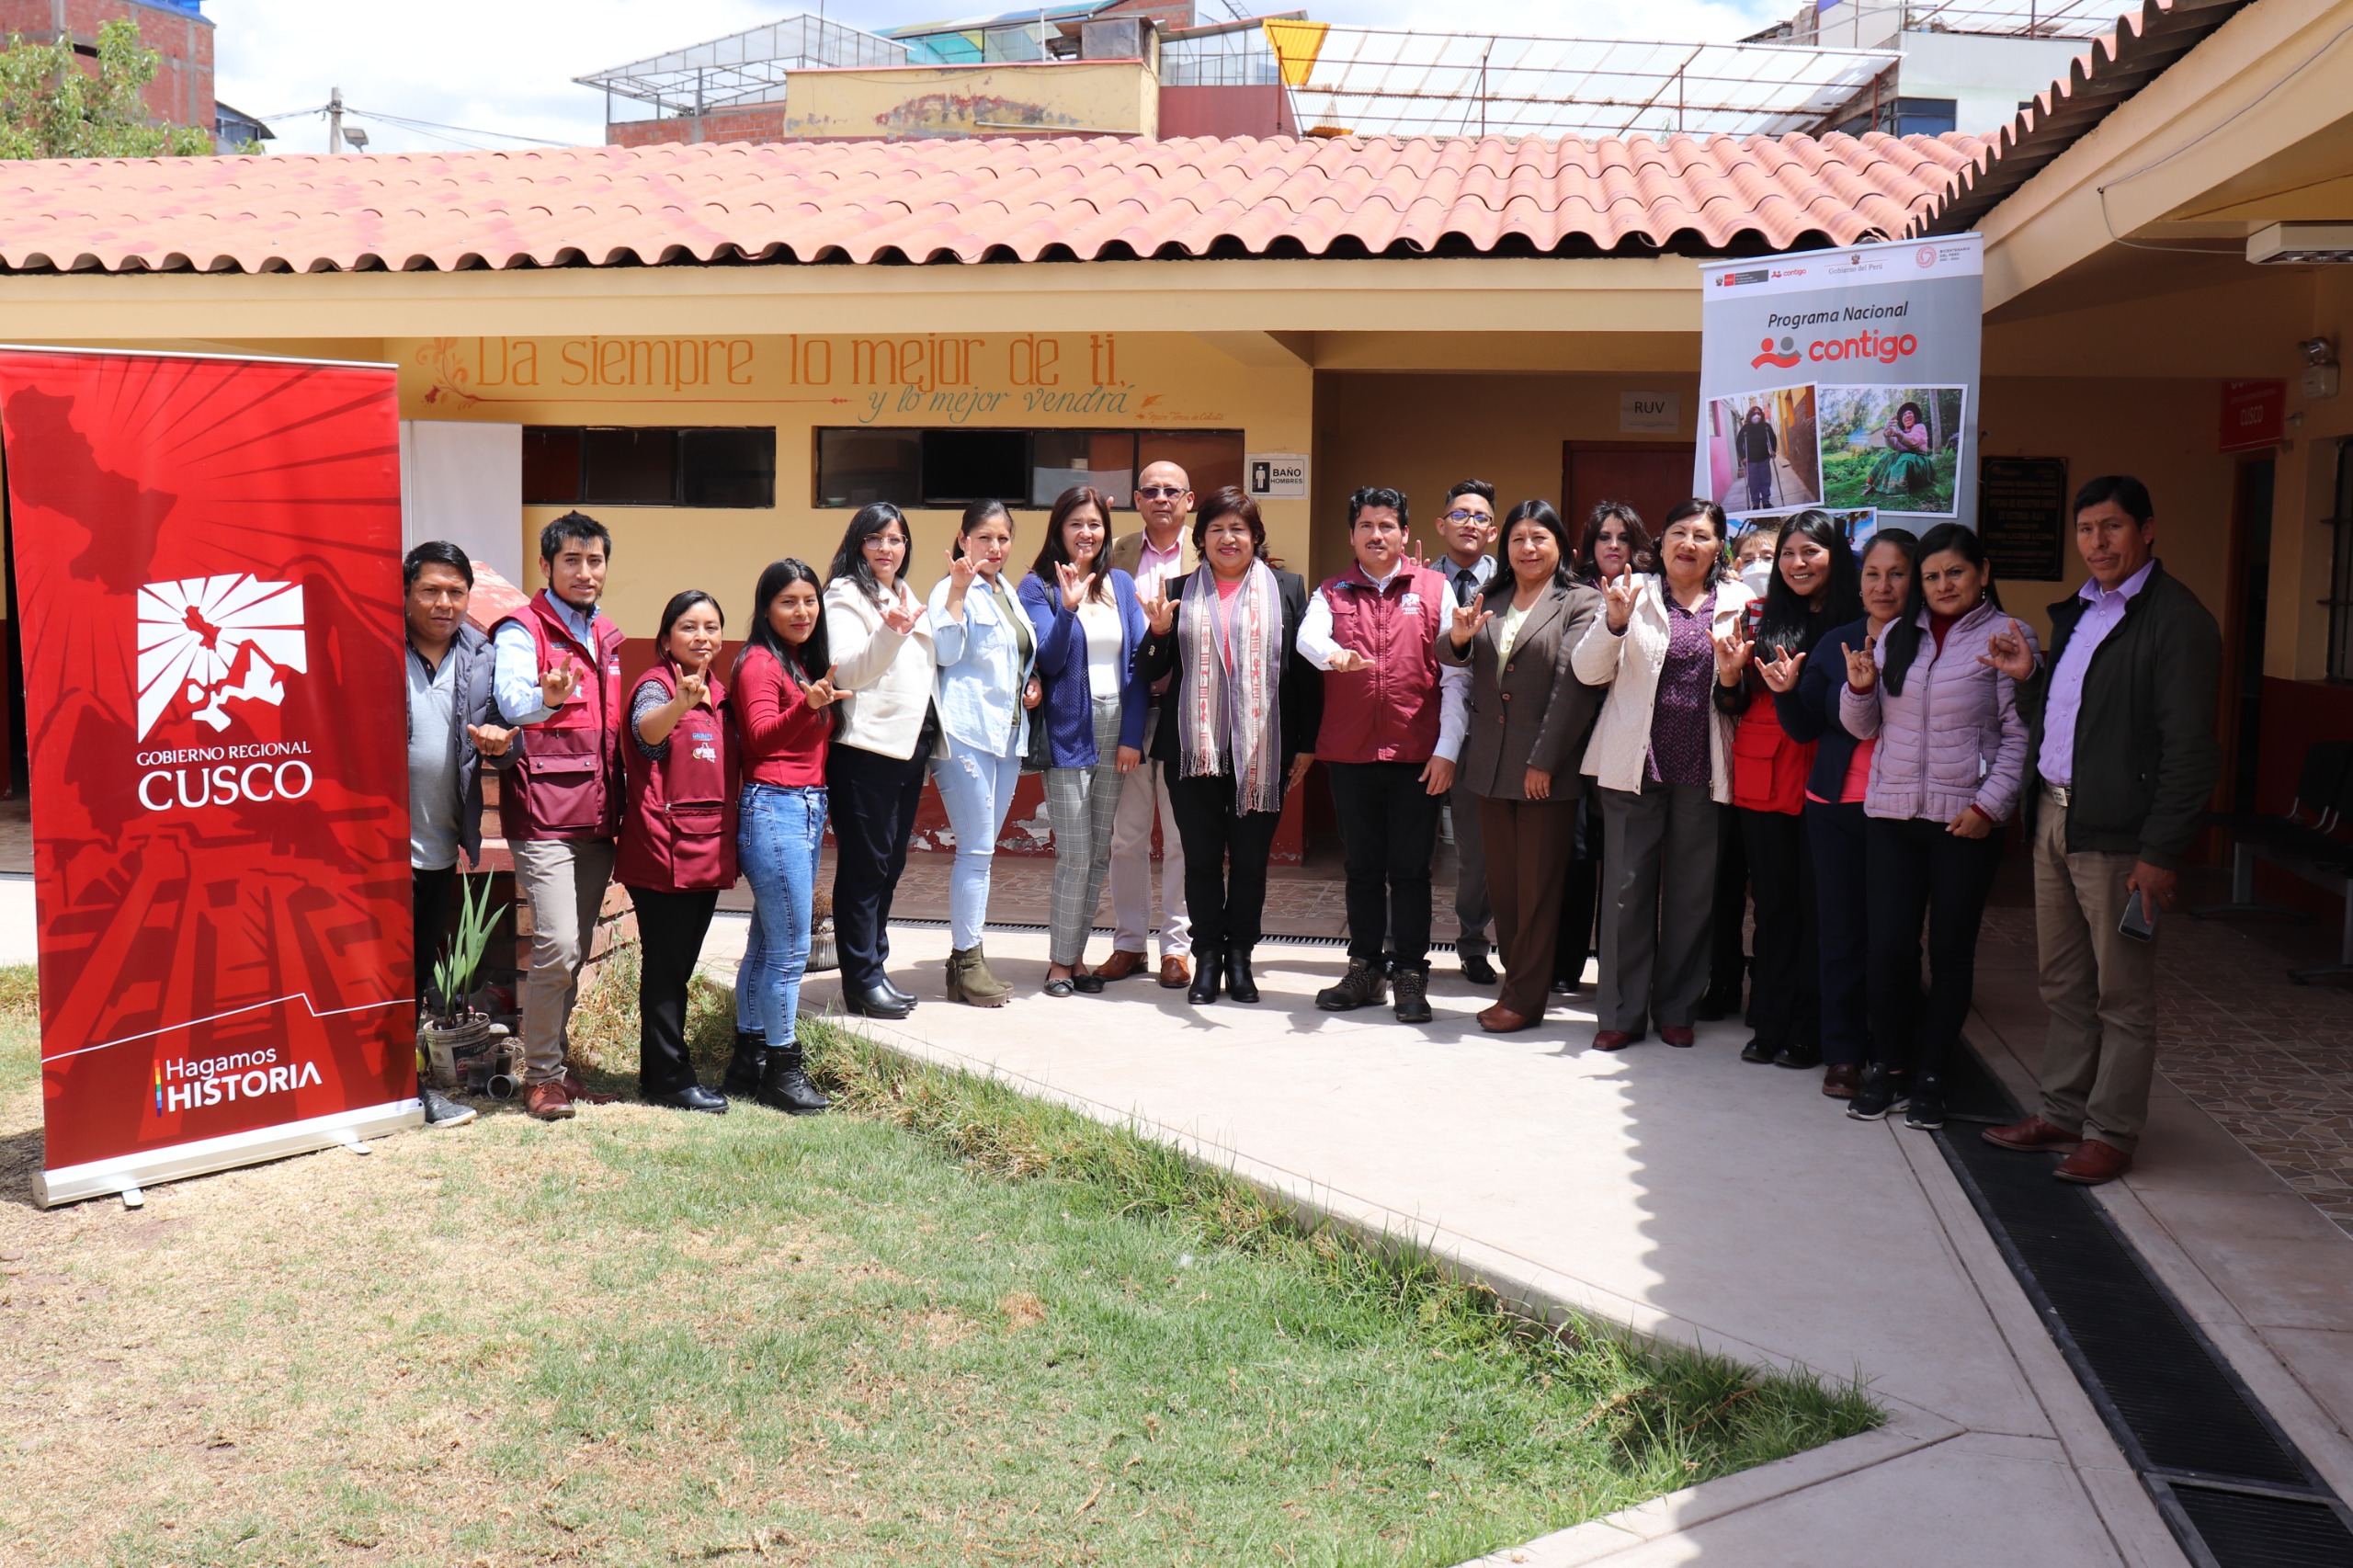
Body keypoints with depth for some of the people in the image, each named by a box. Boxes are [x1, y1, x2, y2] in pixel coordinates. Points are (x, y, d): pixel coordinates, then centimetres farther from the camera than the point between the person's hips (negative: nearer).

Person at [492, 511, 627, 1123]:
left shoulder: (606, 637, 16)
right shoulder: (522, 631, -6)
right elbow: (511, 699, -26)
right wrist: (545, 698, -49)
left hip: (597, 814, 7)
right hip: (544, 814, -7)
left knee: (576, 952, 12)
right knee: (557, 946, -12)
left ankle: (557, 1065, 23)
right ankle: (540, 1076, 1)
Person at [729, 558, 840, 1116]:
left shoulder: (809, 662, 18)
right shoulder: (760, 661, -8)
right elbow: (760, 736, -22)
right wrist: (808, 705, -35)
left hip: (808, 808, 9)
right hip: (773, 809, -9)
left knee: (767, 942, 13)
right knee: (789, 948, -5)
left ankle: (749, 1063, 20)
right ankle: (782, 1068, 4)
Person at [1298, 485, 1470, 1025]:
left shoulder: (1436, 590, 4)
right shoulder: (1331, 593, 9)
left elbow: (1455, 676, 0)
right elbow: (1307, 636, -14)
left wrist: (1447, 748, -8)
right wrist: (1334, 654, -37)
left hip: (1417, 755, -2)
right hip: (1349, 753, 2)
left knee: (1411, 868, 3)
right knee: (1362, 867, 11)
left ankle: (1411, 975, 12)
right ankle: (1364, 970, 21)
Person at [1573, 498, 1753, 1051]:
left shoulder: (1737, 602, 7)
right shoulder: (1633, 592, 3)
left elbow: (1746, 694, 14)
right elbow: (1588, 672, -3)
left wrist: (1731, 675, -9)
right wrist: (1614, 620, -19)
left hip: (1702, 767, 2)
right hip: (1635, 759, -1)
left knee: (1692, 890, 8)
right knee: (1627, 886, 1)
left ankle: (1676, 1009, 21)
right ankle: (1621, 1012, 10)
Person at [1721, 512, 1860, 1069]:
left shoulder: (1856, 620, -3)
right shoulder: (1767, 617, 11)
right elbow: (1738, 703, 13)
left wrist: (1798, 690, -19)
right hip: (1763, 779, 4)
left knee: (1817, 907, 2)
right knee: (1773, 904, 9)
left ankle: (1808, 1031, 11)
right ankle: (1771, 1023, 17)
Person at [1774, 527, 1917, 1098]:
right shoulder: (1835, 643, 7)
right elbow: (1805, 728, 9)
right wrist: (1785, 691, -10)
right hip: (1835, 805, 3)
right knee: (1839, 930, 7)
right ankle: (1843, 1052, 17)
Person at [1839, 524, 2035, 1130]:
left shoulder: (2008, 637, -2)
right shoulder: (1896, 636, 12)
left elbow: (2020, 734, -6)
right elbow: (1864, 728, 16)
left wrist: (1990, 805, -14)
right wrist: (1860, 689, -4)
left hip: (1967, 820, -3)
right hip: (1892, 813, 3)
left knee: (1951, 950, 6)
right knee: (1888, 946, 2)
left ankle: (1929, 1074, 18)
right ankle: (1887, 1065, 19)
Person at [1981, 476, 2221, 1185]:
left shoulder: (2176, 619, -11)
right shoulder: (2075, 613, 16)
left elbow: (2189, 747, -15)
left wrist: (2162, 853, -18)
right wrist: (2028, 677, 4)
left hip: (2117, 833, -8)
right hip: (2054, 818, 8)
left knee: (2122, 994, 3)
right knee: (2064, 984, 15)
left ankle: (2111, 1134, 11)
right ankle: (2062, 1113, 26)